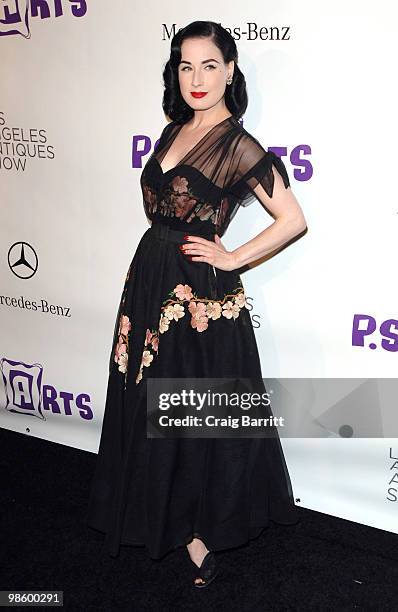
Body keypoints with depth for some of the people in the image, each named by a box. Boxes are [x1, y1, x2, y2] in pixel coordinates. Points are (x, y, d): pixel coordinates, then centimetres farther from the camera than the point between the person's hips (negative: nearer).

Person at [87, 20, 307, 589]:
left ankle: (198, 531, 27)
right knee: (148, 407, 16)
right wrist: (156, 260, 12)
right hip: (150, 281, 7)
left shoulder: (239, 145, -11)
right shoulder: (174, 132, 10)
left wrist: (232, 258, -11)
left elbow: (293, 219, -13)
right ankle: (165, 514, 36)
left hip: (200, 293, -7)